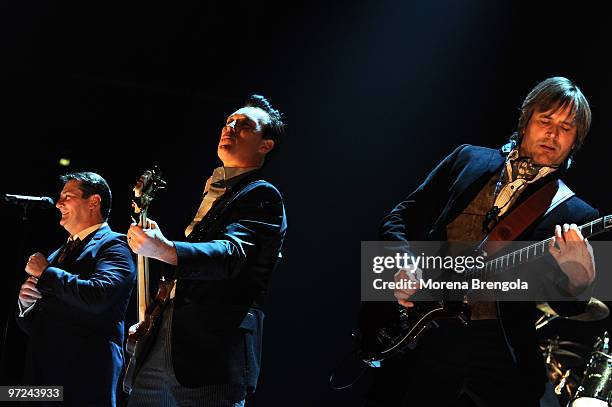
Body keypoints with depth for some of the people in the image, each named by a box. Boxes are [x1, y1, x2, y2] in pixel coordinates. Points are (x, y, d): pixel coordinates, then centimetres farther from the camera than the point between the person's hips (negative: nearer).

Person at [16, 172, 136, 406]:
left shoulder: (114, 245, -3)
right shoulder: (57, 254, 21)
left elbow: (98, 296, -23)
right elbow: (30, 325, 23)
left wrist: (45, 272, -10)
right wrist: (26, 302, 0)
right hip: (41, 375, 7)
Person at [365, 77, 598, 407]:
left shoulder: (577, 215, 4)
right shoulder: (468, 159, 12)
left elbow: (566, 306, -5)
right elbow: (400, 216, 15)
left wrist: (578, 280, -28)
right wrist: (401, 265, -4)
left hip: (495, 352, -2)